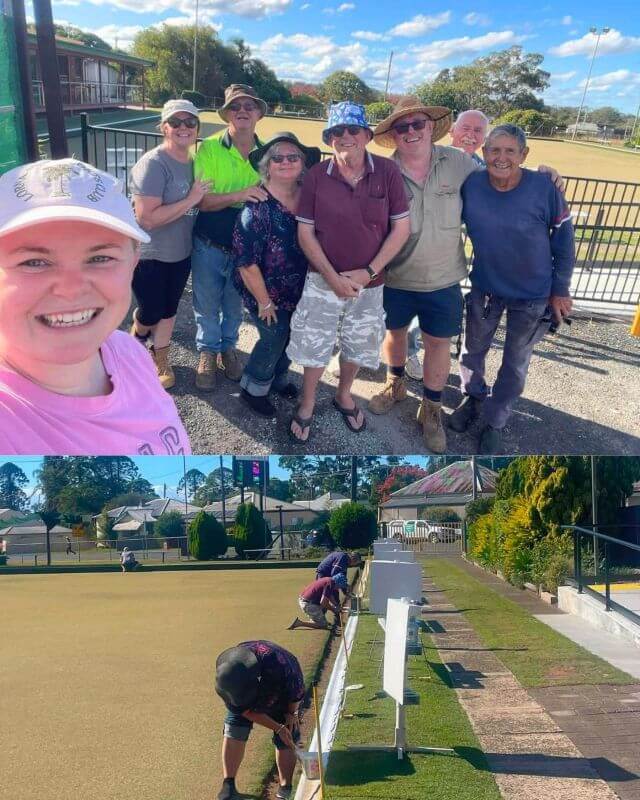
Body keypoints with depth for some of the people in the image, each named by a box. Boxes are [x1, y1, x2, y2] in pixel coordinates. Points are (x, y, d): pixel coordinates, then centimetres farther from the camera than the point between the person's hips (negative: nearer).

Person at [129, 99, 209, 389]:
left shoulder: (193, 161, 1)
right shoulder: (153, 164, -23)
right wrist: (191, 200, -27)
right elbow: (147, 218, -30)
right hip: (150, 256, -6)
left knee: (168, 309, 19)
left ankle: (160, 359, 38)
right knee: (150, 313, 10)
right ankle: (136, 339, 43)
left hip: (181, 253, 6)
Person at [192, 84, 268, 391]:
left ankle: (228, 348, 43)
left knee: (235, 304, 19)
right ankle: (207, 353, 36)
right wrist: (239, 196, -32)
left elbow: (273, 196, 9)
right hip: (209, 245, -2)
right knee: (207, 304, 13)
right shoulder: (209, 148, -13)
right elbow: (202, 201, -19)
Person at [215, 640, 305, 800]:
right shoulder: (225, 676, -34)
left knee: (285, 742, -5)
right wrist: (278, 728, -20)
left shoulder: (277, 662, -45)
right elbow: (246, 711, -20)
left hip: (282, 696, -2)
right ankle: (228, 785, 0)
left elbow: (298, 687, -22)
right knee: (233, 732, -12)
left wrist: (292, 713, -9)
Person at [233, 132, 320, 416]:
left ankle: (278, 378, 45)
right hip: (267, 292, -6)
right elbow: (246, 262, -21)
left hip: (299, 289, 6)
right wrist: (264, 301, -15)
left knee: (289, 334, 17)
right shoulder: (257, 208, -22)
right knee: (275, 337, 3)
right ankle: (253, 388, 27)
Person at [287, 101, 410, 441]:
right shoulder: (316, 175, -9)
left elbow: (401, 228, -6)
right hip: (323, 281, -1)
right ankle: (307, 403, 32)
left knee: (358, 346, 18)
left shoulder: (387, 171, -10)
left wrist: (368, 272, -13)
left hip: (369, 283, 1)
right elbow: (305, 232, -6)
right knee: (313, 346, 9)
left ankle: (344, 395, 43)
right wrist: (333, 277, -14)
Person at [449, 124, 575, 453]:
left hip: (532, 294, -2)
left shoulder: (544, 188, -23)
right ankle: (473, 397, 48)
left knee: (515, 363, 13)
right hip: (485, 287, 2)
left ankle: (494, 422, 33)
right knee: (472, 350, 20)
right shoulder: (471, 186, -17)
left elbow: (563, 239, -11)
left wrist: (560, 290, -7)